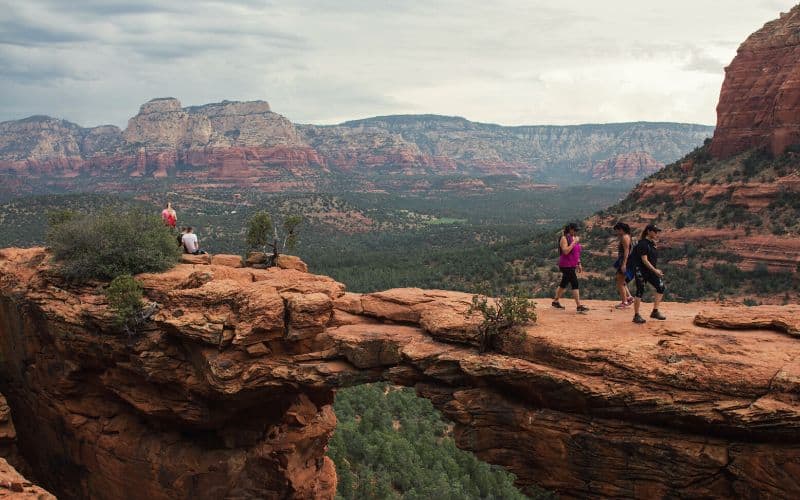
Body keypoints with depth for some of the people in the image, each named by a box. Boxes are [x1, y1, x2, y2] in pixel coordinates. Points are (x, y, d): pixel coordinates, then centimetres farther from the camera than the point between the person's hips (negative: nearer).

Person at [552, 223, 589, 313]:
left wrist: (579, 264, 18)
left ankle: (556, 301, 28)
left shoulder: (575, 238, 13)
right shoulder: (564, 238, -12)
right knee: (575, 284, -13)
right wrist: (574, 243, -21)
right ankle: (579, 306, -14)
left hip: (572, 265, 9)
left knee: (564, 284, 16)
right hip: (566, 266, -9)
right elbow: (565, 251, -24)